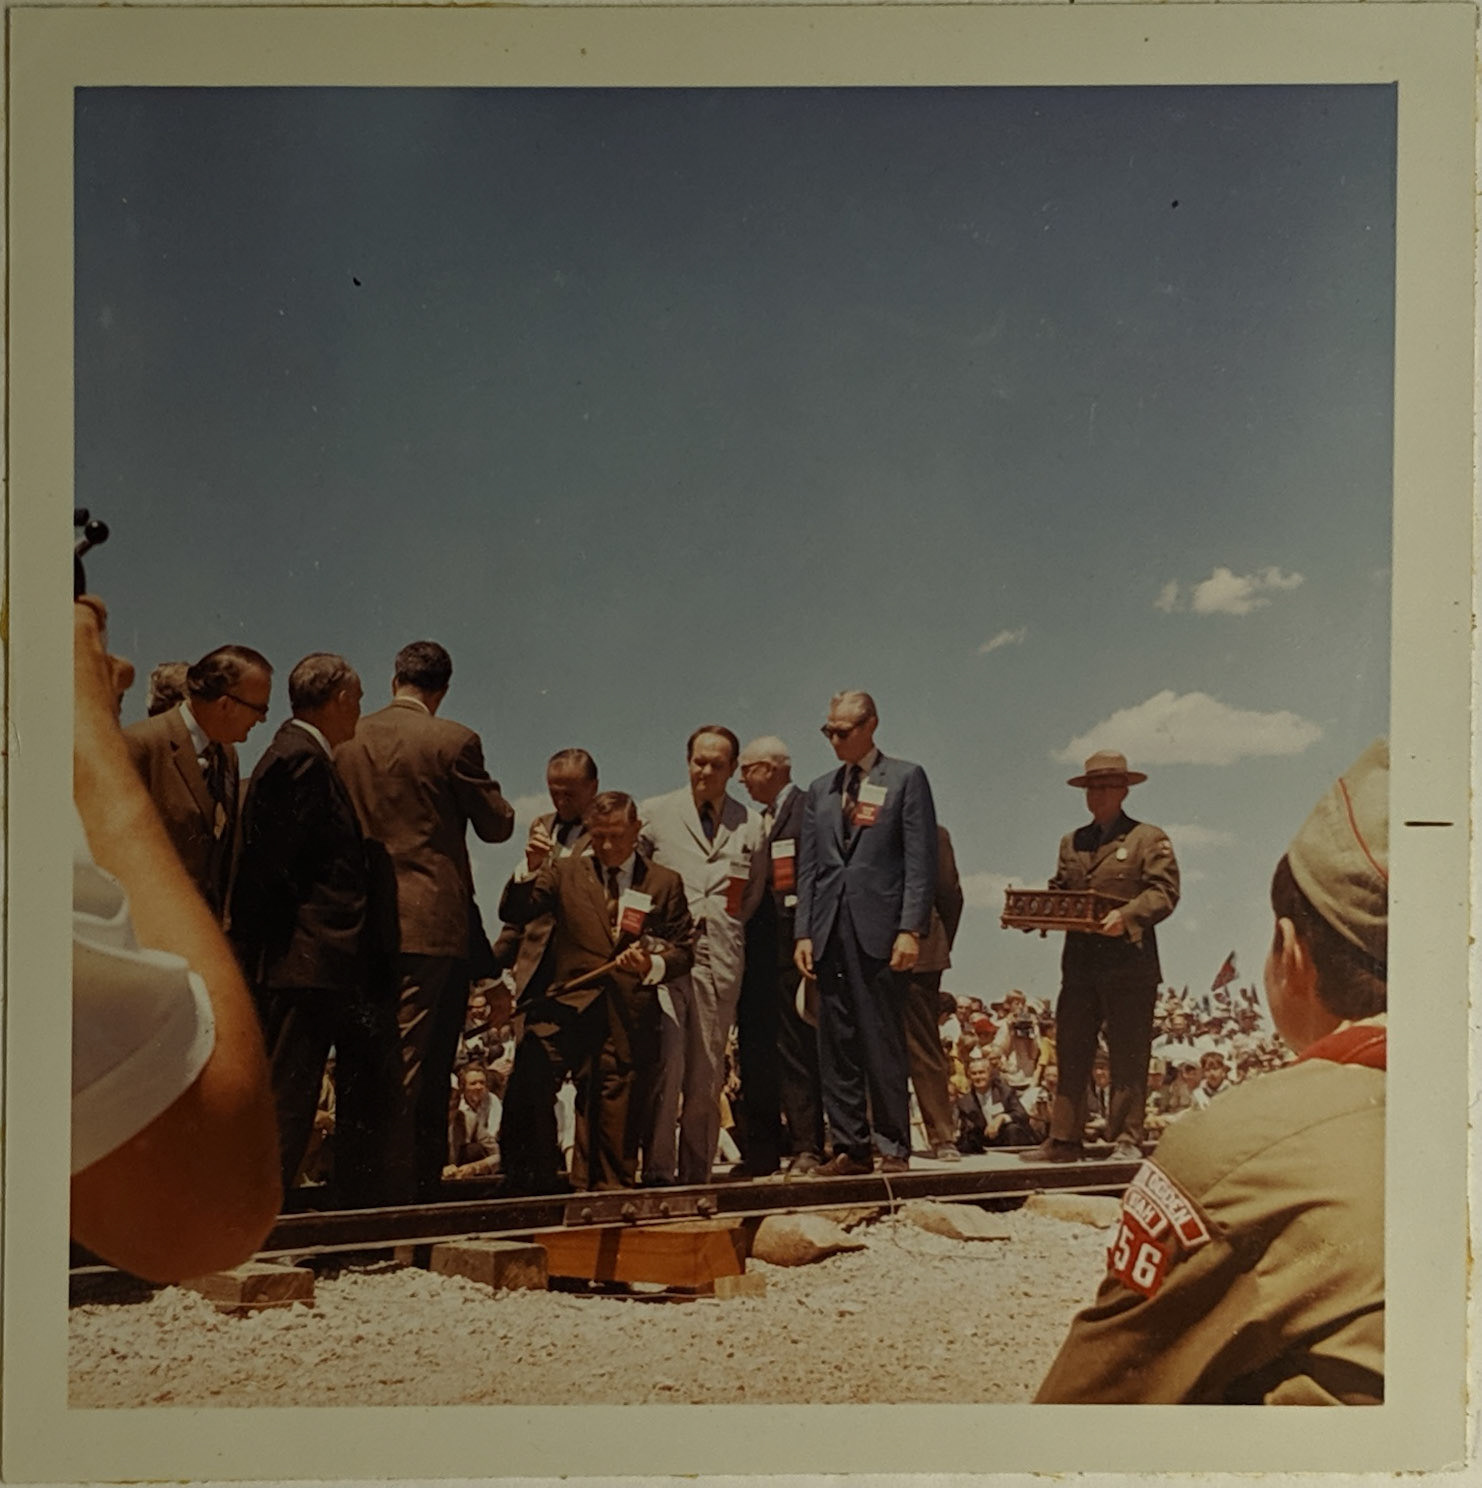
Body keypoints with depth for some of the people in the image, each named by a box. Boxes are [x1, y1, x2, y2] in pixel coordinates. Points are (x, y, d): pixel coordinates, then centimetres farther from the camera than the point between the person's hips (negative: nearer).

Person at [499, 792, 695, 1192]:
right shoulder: (564, 871, 13)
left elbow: (684, 949, 14)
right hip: (570, 1001, -1)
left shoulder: (666, 883, 14)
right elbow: (513, 914, 3)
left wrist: (654, 965, -8)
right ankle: (532, 1180, -17)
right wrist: (531, 866, -13)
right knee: (531, 1064, -28)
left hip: (630, 1016, 1)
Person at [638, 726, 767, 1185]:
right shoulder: (654, 814, 11)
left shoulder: (751, 825, 14)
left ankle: (696, 1173, 9)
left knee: (707, 1071, 3)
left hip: (720, 956, 2)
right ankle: (657, 1169, -8)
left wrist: (724, 924, 10)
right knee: (665, 1062, -13)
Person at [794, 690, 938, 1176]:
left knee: (884, 1043, -3)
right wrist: (804, 932, 6)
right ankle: (849, 1146, 10)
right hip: (830, 930, 5)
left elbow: (920, 860, -3)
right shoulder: (821, 789, 19)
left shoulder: (906, 778, 4)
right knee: (836, 1044, 4)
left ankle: (893, 1148, 4)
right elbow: (807, 866, 16)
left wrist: (910, 929, -11)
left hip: (880, 928, -5)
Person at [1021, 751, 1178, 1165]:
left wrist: (1126, 916, -22)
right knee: (1070, 1054, 4)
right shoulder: (1071, 842, 21)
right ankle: (1063, 1139, 8)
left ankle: (1126, 1141, 3)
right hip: (1079, 963, 5)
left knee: (1127, 1058, -2)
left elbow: (1164, 892, -6)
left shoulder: (1149, 839, 5)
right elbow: (1058, 893, 20)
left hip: (1128, 963, -5)